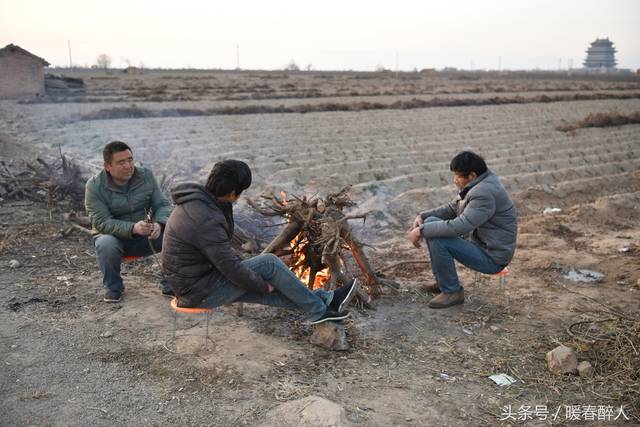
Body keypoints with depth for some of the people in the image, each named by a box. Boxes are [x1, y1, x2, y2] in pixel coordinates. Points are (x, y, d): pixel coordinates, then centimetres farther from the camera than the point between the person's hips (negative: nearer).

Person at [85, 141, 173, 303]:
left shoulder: (146, 176, -4)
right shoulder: (94, 186, -13)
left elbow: (163, 204, -3)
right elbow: (101, 222, -21)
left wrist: (159, 223, -28)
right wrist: (133, 228, -38)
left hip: (145, 236, 2)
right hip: (113, 236, -2)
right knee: (106, 244, -37)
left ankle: (169, 284, -3)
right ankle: (113, 287, -8)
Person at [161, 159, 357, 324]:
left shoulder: (197, 199, 2)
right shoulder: (207, 221, -30)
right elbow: (232, 269, -24)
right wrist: (264, 286, -8)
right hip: (201, 292, -9)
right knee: (269, 263, -10)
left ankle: (324, 301, 13)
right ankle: (318, 308, 5)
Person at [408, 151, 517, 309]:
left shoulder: (484, 193, -25)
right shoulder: (474, 186, 7)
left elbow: (460, 226, -32)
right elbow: (452, 209, 16)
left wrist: (421, 231, -26)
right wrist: (422, 216, 0)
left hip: (491, 258, -10)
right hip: (478, 244, 10)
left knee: (436, 238, -24)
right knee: (431, 223, 6)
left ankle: (452, 291, -7)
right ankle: (442, 281, 14)